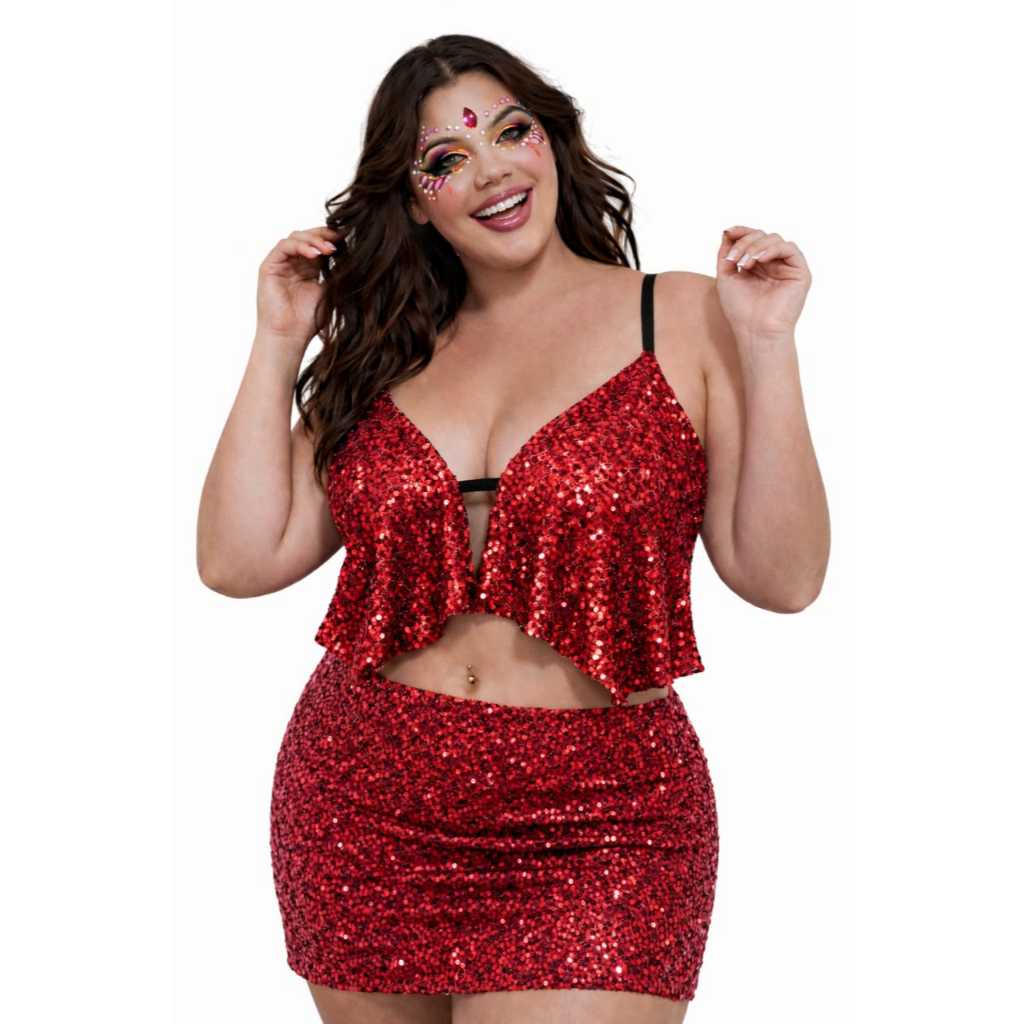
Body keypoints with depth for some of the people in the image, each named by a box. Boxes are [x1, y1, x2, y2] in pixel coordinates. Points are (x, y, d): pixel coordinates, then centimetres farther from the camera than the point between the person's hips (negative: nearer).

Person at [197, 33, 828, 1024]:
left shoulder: (682, 320, 1)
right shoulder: (386, 355, 10)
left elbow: (780, 578, -4)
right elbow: (241, 559, 3)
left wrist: (765, 346, -11)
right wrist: (280, 342, 3)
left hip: (593, 833, -3)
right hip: (359, 819, 4)